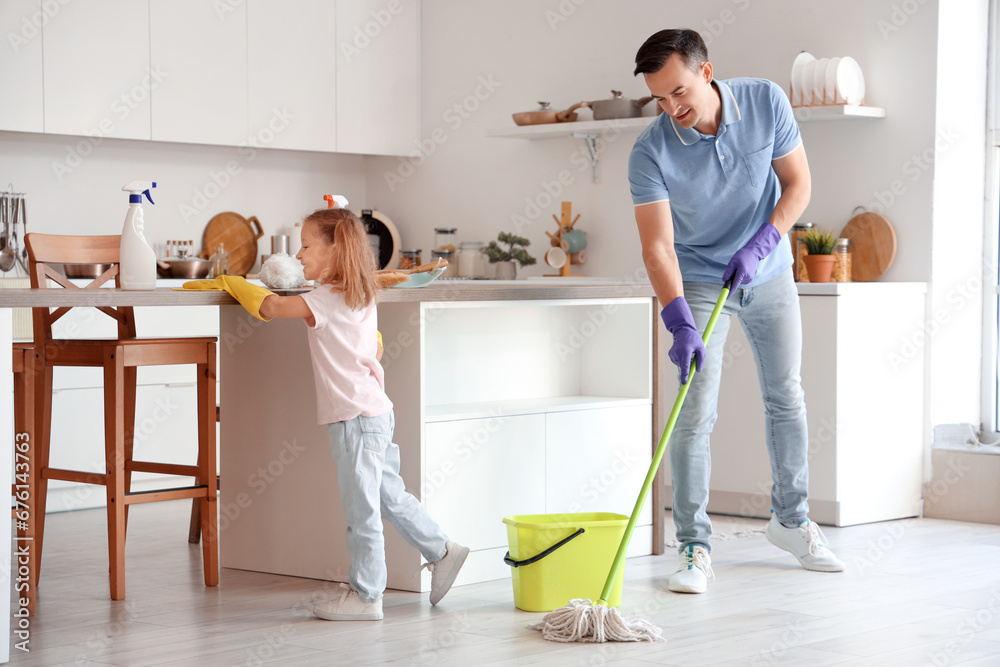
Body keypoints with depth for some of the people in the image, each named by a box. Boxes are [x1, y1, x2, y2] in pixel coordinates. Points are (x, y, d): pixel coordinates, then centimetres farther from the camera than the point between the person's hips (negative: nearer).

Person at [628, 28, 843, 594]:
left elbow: (798, 185, -8)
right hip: (699, 281, -3)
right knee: (696, 411, -11)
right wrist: (680, 324, -39)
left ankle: (792, 521, 29)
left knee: (786, 397, 12)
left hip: (769, 272, 3)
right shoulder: (651, 152, -25)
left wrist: (761, 243, -23)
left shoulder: (766, 102, -17)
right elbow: (658, 247, -27)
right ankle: (695, 547, -3)